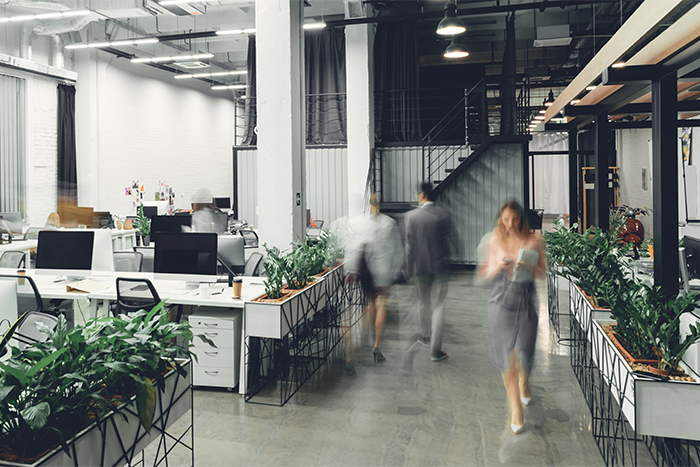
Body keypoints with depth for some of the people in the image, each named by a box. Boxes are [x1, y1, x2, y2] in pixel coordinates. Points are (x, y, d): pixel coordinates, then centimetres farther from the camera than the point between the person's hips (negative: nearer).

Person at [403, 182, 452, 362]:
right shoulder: (443, 214, -7)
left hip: (420, 265, 1)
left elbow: (409, 244, -6)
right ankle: (435, 350, 2)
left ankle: (426, 336, 40)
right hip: (440, 266, 0)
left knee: (423, 303, 21)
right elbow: (449, 237, 3)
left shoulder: (411, 216, -10)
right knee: (438, 306, 3)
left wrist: (409, 268, 2)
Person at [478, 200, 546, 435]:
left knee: (525, 350, 6)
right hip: (502, 296, 0)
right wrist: (498, 266, -13)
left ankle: (524, 381, 43)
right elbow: (487, 271, 8)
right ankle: (516, 407, 9)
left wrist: (529, 268, -15)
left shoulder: (534, 240, -1)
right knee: (507, 352, -1)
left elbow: (543, 271, 5)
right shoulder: (495, 240, 2)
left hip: (526, 297, 0)